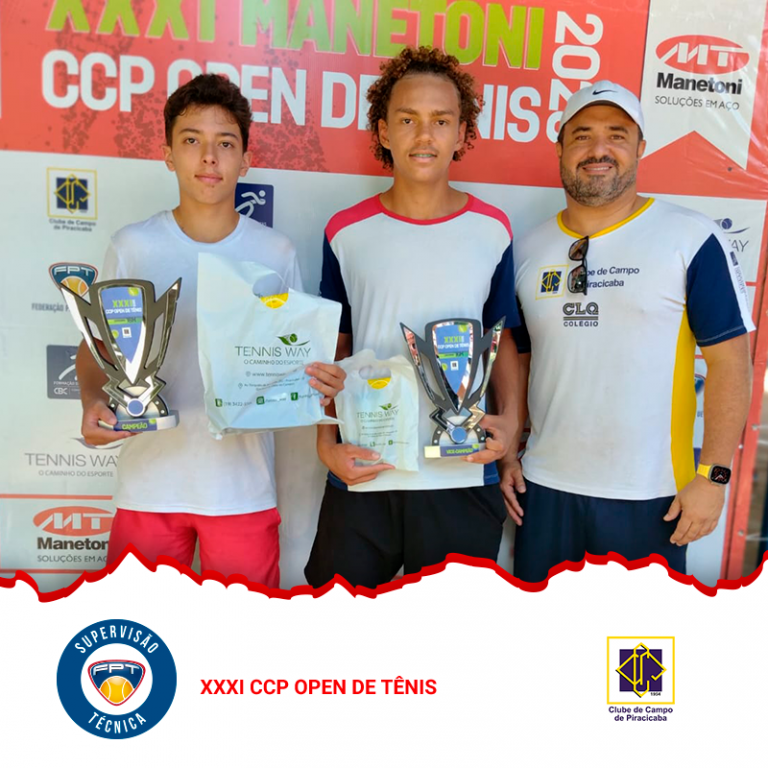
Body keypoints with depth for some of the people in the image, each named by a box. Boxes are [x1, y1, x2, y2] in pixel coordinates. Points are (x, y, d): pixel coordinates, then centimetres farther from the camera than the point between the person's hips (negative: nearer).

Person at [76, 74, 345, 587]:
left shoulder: (276, 253, 0)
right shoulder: (133, 247, 0)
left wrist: (321, 383, -16)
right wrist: (93, 401, -13)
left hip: (244, 486, 0)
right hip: (149, 482, 0)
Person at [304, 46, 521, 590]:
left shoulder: (492, 230, 2)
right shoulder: (347, 233, 1)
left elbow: (502, 339, 10)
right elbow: (331, 352, 7)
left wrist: (509, 419, -6)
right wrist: (327, 443, -3)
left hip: (462, 479, 0)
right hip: (361, 478, 1)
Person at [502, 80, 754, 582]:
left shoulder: (691, 239, -6)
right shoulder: (529, 250, 5)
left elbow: (730, 359, -7)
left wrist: (713, 475, -11)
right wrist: (507, 455, 6)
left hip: (650, 497, -3)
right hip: (543, 488, 3)